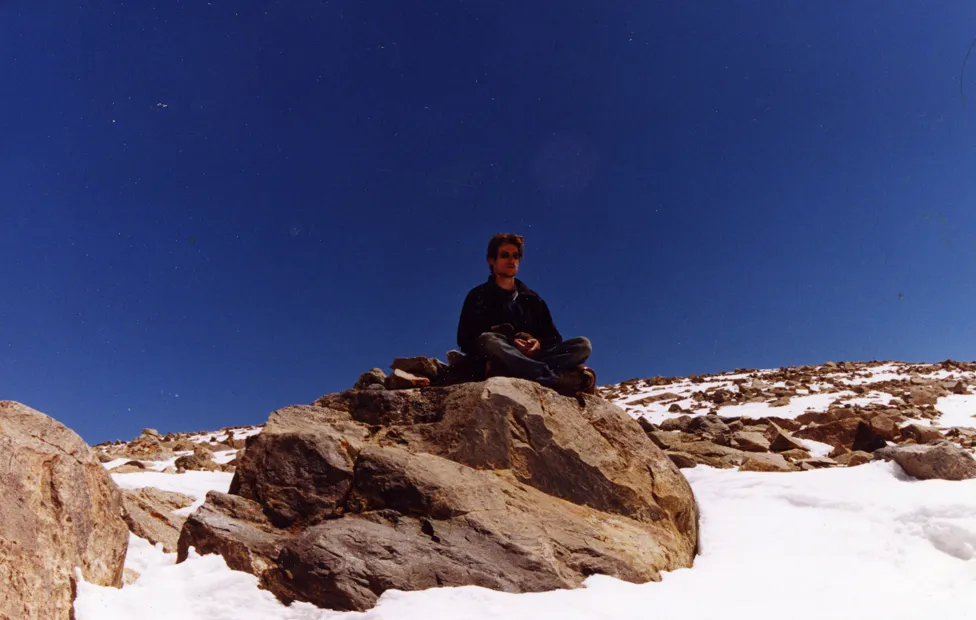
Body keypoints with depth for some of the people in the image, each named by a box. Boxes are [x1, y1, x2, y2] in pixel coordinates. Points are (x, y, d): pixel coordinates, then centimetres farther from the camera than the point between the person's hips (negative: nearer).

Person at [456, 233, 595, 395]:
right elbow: (466, 341, -1)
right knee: (489, 341, -37)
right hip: (498, 362, -3)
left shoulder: (532, 298, 23)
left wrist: (539, 343, -10)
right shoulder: (479, 296, 11)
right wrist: (510, 342, -15)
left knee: (583, 344, -16)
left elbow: (554, 338, 15)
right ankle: (558, 379, -44)